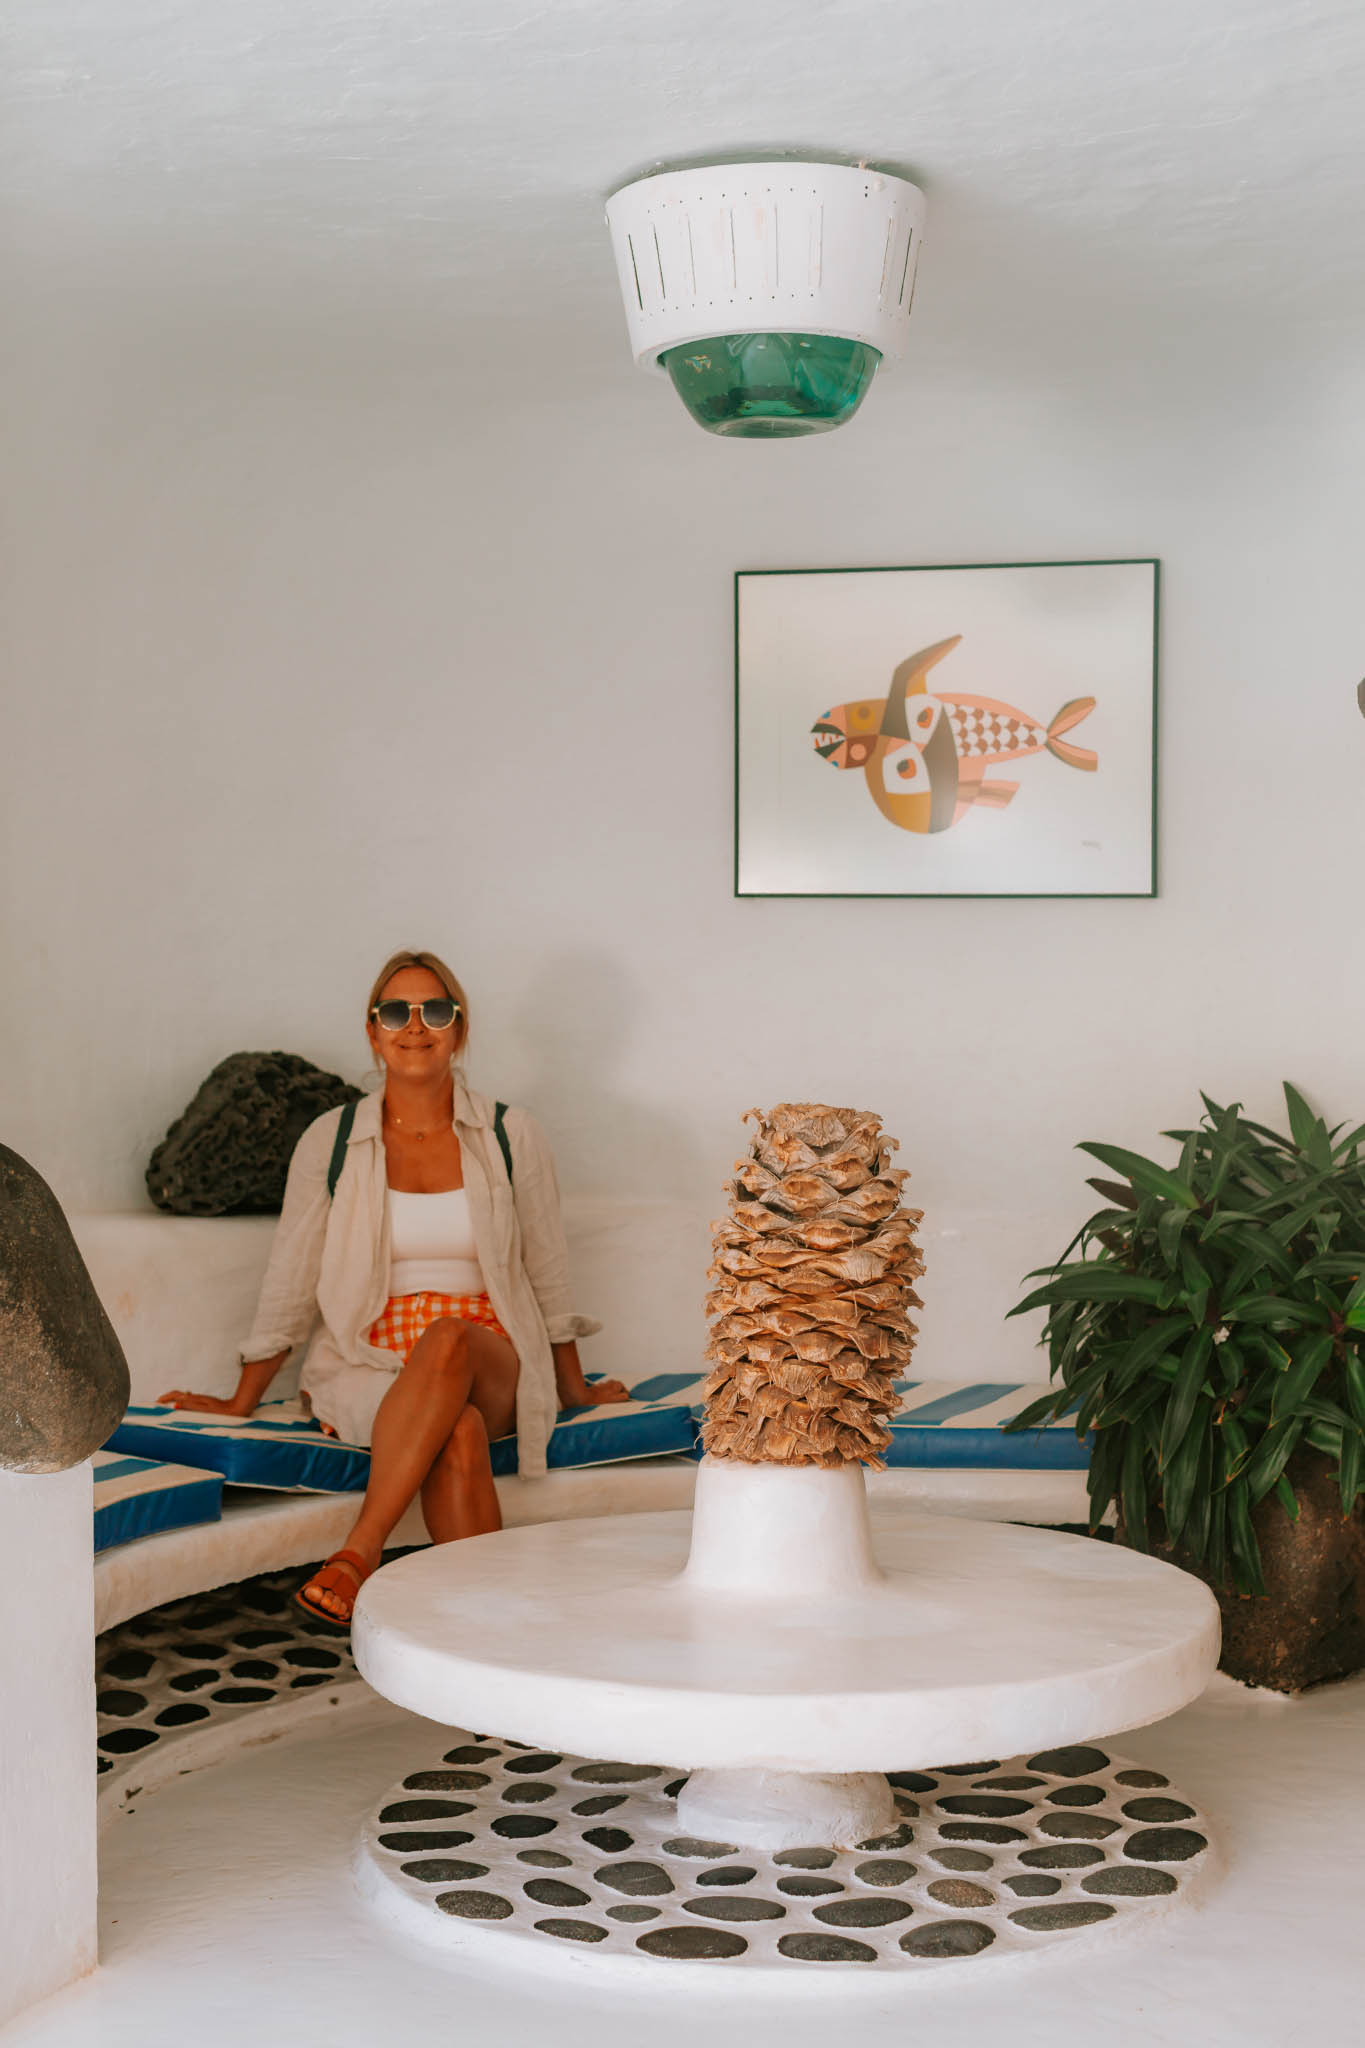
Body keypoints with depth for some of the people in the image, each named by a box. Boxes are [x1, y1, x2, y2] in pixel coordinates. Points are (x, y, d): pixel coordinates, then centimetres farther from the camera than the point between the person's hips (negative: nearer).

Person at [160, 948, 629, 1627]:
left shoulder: (512, 1138, 4)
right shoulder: (330, 1142, 5)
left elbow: (547, 1273, 14)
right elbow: (290, 1281, 12)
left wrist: (574, 1387, 22)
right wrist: (241, 1404, 16)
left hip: (492, 1364, 0)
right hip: (370, 1367, 0)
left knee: (448, 1340, -37)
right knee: (457, 1432, -35)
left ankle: (359, 1549, -39)